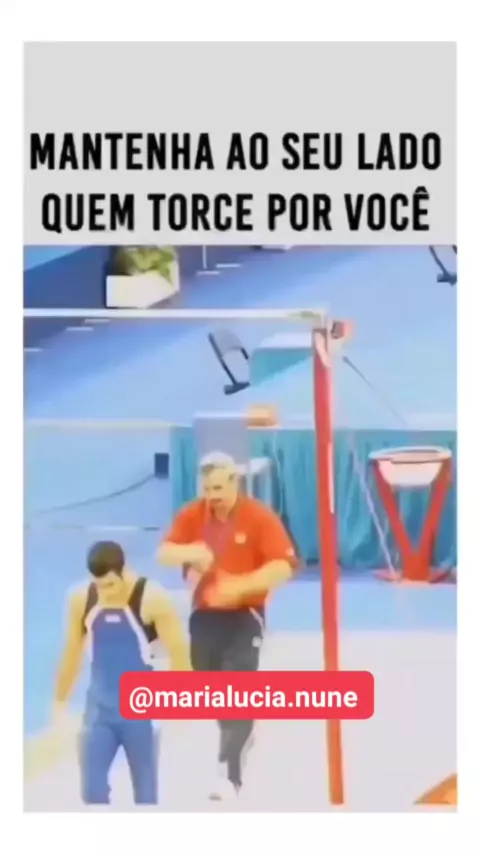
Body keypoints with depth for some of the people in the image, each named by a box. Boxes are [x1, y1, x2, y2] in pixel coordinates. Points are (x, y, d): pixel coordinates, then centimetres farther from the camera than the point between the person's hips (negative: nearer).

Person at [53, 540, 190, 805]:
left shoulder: (153, 599, -17)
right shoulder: (81, 600, -5)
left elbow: (179, 652, -12)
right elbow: (72, 652, 9)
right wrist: (60, 701, 14)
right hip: (100, 707, 3)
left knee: (145, 792, 9)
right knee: (92, 790, 0)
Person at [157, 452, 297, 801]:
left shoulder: (260, 517, -13)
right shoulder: (191, 515, -1)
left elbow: (284, 566, -18)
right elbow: (164, 554, -1)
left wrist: (241, 585, -30)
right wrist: (189, 552, -24)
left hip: (244, 617, -5)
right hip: (204, 615, 5)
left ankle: (229, 775, -12)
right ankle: (241, 740, 42)